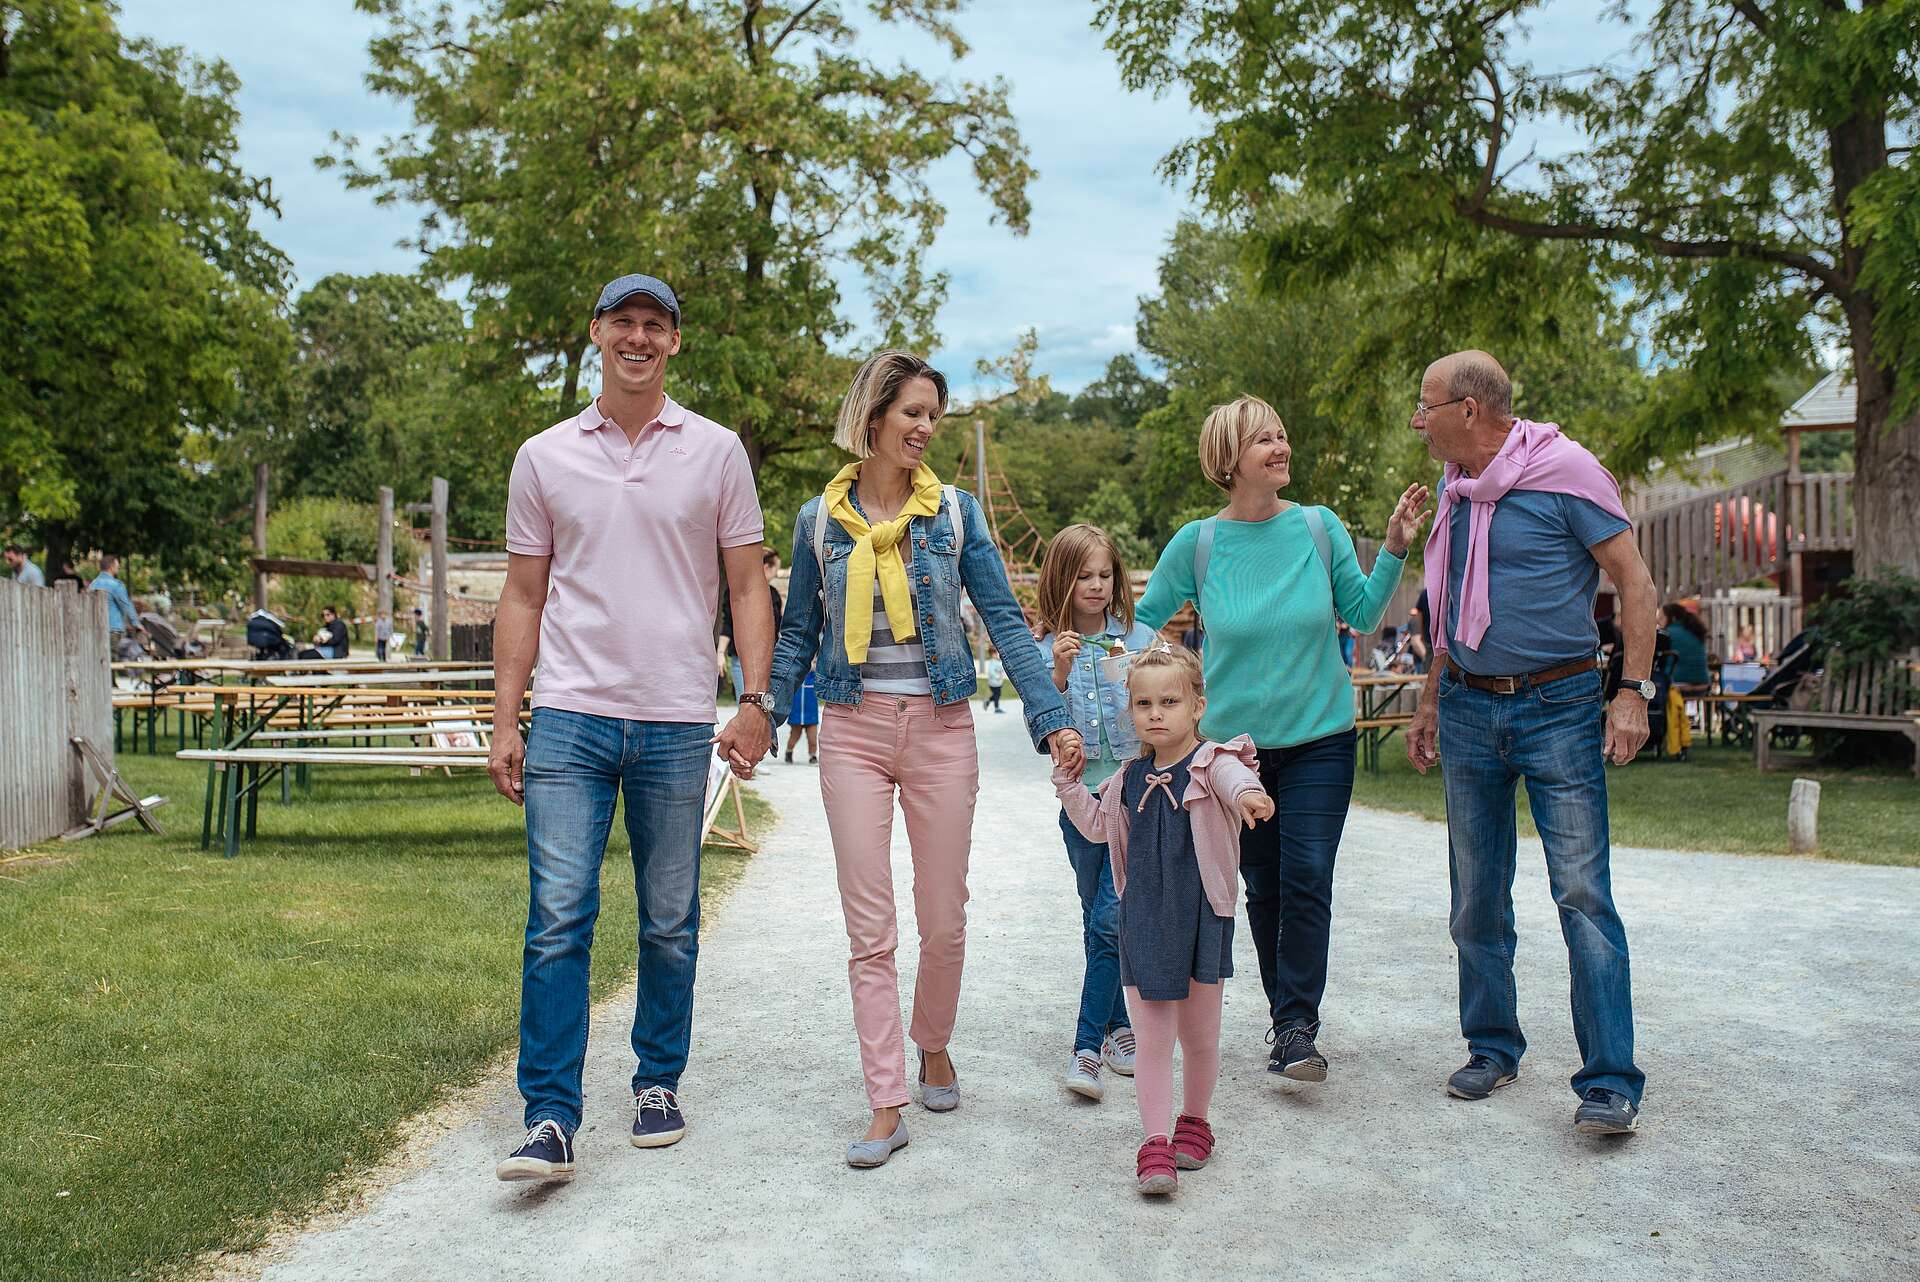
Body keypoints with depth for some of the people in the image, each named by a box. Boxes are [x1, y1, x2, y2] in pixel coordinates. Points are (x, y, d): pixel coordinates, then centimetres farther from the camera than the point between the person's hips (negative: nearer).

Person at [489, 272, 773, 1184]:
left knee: (670, 924, 9)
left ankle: (658, 1084, 26)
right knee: (558, 917, -6)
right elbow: (523, 597, 10)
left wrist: (757, 700, -5)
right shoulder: (544, 457, 8)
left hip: (676, 724, 0)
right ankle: (550, 1119, 1)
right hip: (570, 716, 0)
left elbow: (747, 586, 6)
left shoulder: (715, 451, 5)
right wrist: (504, 721, 4)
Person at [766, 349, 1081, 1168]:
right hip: (854, 730, 0)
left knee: (944, 920, 9)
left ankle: (934, 1045, 36)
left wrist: (1051, 721, -10)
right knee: (869, 929, 0)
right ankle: (887, 1105, 7)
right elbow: (799, 633, 9)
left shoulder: (955, 512, 1)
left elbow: (1004, 622, -1)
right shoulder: (820, 519, 3)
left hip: (941, 728, 0)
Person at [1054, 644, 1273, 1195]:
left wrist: (1247, 795, -58)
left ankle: (1193, 1120, 35)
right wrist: (1068, 778, 10)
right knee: (1151, 1041, 2)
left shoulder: (1212, 764, -10)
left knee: (1199, 1036, 13)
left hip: (1202, 921, -2)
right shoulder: (1130, 778, 5)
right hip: (1142, 923, 3)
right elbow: (1097, 826, 22)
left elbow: (1235, 779, -35)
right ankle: (1154, 1141, 9)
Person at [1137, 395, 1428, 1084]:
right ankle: (1285, 1013, 26)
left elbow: (1363, 614, 3)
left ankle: (1297, 1029, 0)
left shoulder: (1319, 527, -4)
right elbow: (1145, 622, 5)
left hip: (1320, 736, 0)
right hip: (1234, 739, 0)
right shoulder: (1197, 542, -7)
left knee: (1307, 879, -10)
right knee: (1263, 887, 9)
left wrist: (1394, 549, -8)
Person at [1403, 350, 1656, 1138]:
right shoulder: (1456, 487, 11)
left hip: (1558, 708, -6)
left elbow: (1634, 580, -8)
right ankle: (1492, 1048, 24)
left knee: (1583, 894, -8)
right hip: (1469, 710, 6)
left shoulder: (1564, 471, -9)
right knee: (1477, 898, 10)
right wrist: (1430, 702, 19)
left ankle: (1610, 1082, -2)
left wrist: (1634, 690, -15)